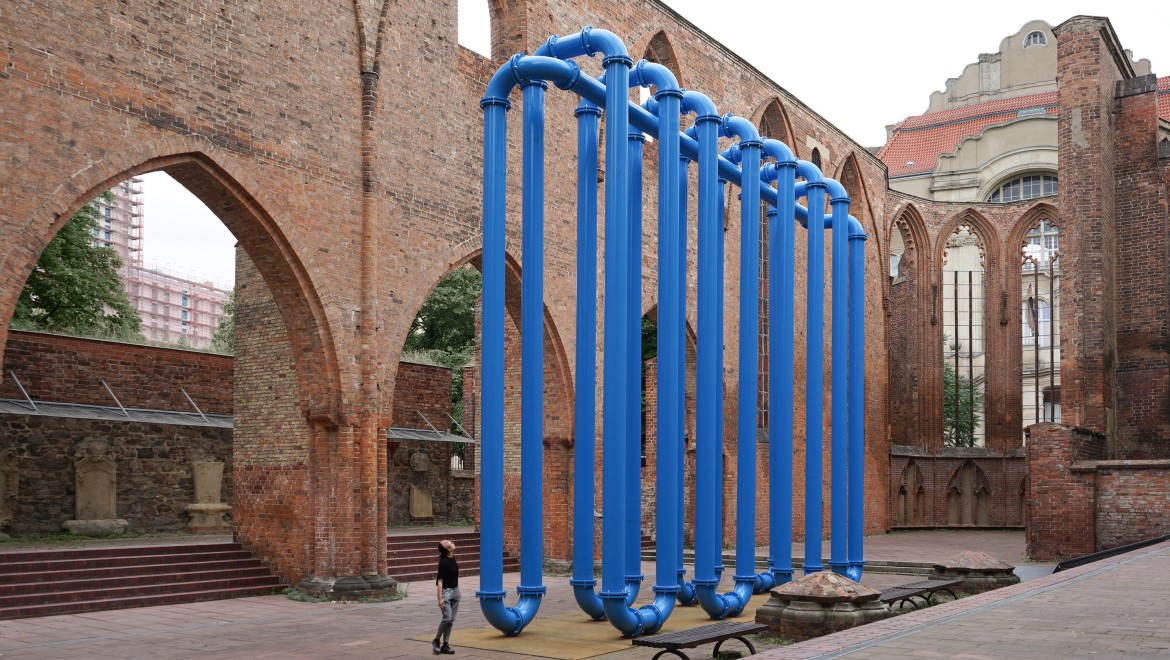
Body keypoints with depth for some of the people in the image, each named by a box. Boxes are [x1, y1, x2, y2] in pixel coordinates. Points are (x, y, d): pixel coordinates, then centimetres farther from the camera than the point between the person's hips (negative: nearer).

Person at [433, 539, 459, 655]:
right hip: (446, 591, -7)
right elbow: (440, 580, -17)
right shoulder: (443, 562, -16)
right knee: (447, 618, -15)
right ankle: (436, 640, 3)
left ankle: (445, 645, 10)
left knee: (451, 620, 6)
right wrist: (440, 598, -22)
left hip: (455, 591, 7)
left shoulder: (453, 559, 6)